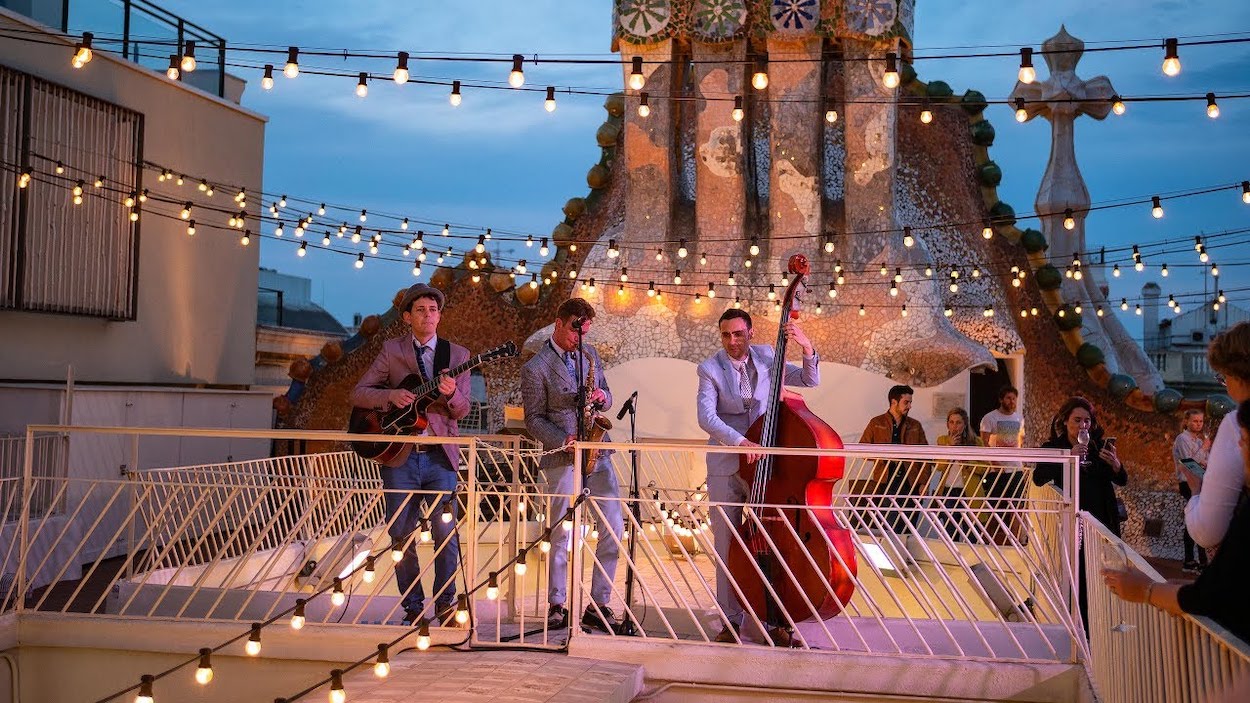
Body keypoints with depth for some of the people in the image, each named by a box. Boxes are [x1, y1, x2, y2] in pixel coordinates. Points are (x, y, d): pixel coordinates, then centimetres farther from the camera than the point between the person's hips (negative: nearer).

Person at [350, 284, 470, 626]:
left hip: (440, 456, 0)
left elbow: (462, 410, 2)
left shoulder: (457, 354, 8)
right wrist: (391, 395, -16)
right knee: (402, 534, 4)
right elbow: (358, 393, 2)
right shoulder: (391, 350, 6)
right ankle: (413, 606, 16)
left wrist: (451, 395, -20)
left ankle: (445, 603, 8)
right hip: (399, 456, 0)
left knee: (446, 532, -5)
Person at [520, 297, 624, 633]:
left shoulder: (590, 354, 14)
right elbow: (534, 419, -3)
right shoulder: (536, 368, -4)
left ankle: (598, 606, 9)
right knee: (562, 536, -1)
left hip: (596, 455, 5)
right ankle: (556, 606, 13)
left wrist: (602, 396, -4)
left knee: (614, 529, 0)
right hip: (563, 459, -5)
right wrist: (564, 439, -16)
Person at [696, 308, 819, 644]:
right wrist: (739, 441, -30)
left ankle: (772, 619, 14)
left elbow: (809, 380, 5)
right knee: (727, 546, 5)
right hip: (725, 469, -1)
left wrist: (807, 349, -12)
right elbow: (706, 417, -18)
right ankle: (731, 621, 16)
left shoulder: (766, 356, 4)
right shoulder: (710, 369, -5)